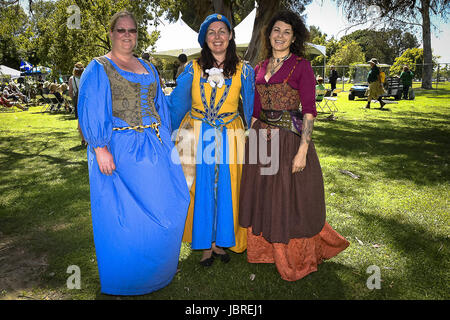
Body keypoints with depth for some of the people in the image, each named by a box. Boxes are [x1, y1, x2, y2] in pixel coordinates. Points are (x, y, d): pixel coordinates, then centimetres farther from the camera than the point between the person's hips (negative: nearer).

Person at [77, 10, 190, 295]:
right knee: (123, 213, 2)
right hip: (119, 150, -5)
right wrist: (100, 148, -18)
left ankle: (156, 268, 27)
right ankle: (126, 275, 22)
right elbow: (91, 111, -8)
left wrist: (165, 141, 11)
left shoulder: (148, 68, 18)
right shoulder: (98, 68, 1)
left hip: (153, 148, 6)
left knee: (161, 205, 5)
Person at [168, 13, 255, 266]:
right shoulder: (193, 69, 3)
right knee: (201, 190, 5)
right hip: (197, 136, 0)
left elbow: (252, 108, 8)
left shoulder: (243, 70, 3)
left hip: (229, 138, 0)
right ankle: (205, 244, 21)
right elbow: (176, 104, 9)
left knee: (226, 191, 6)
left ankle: (220, 241, 24)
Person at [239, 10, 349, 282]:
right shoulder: (260, 68, 11)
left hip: (290, 138, -5)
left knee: (290, 200, 4)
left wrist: (303, 150, -19)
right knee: (263, 197, 14)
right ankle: (267, 249, 36)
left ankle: (296, 260, 26)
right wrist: (252, 139, 11)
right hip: (262, 139, 6)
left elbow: (309, 110, -12)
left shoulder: (302, 66, -5)